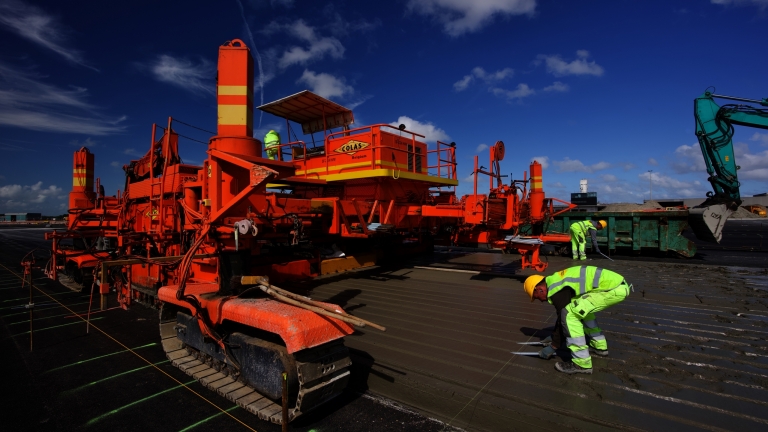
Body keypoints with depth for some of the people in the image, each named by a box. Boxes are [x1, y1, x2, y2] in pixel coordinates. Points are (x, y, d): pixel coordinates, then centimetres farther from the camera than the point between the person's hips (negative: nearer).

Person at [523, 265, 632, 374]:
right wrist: (554, 336, 37)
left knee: (569, 314, -11)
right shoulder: (556, 282, 18)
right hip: (617, 283, 11)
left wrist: (554, 346, 7)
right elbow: (561, 315, 29)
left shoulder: (557, 291, -12)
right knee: (582, 309, 27)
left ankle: (581, 363, -4)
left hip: (613, 288, -11)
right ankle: (599, 346, 34)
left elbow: (563, 318, -5)